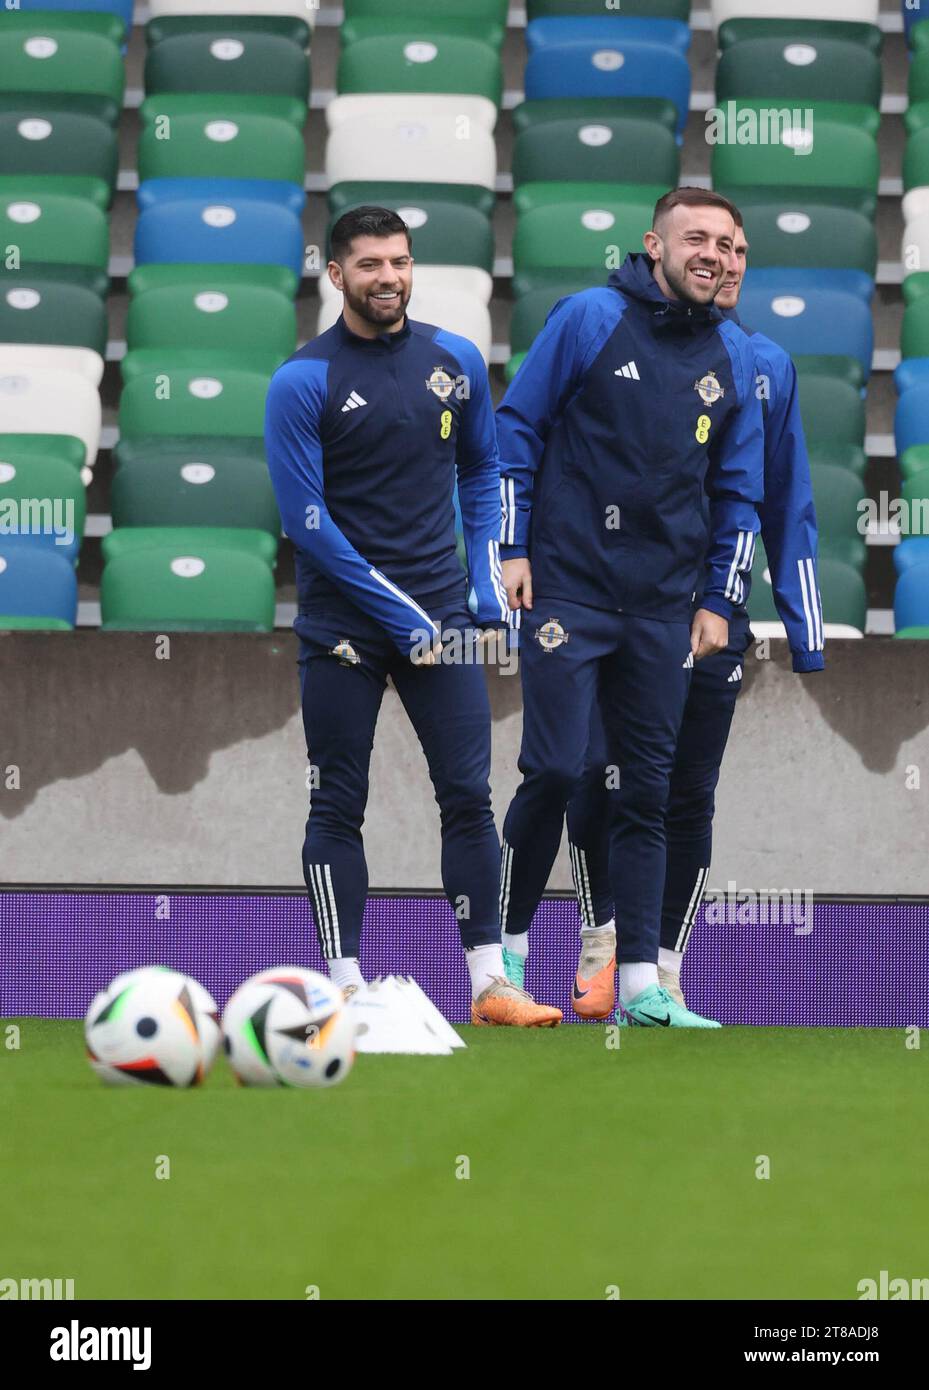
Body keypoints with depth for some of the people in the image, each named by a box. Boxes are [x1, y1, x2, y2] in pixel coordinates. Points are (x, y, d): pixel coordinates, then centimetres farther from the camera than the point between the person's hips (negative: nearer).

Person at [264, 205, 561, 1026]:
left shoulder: (457, 362, 6)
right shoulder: (303, 382, -7)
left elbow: (482, 466, 20)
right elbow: (305, 518, -11)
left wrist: (487, 573, 7)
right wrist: (398, 612, -13)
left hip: (441, 613, 3)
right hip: (343, 622, -3)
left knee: (469, 796, -1)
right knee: (339, 806, 1)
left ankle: (490, 984, 2)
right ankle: (345, 985, 5)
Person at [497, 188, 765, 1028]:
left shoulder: (734, 360, 8)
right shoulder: (590, 320, -3)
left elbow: (739, 491, 15)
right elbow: (517, 429, 1)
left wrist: (720, 603, 9)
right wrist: (512, 548, -4)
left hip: (664, 609, 4)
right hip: (567, 589, -4)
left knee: (647, 791, 4)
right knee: (555, 770, -8)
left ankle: (641, 983, 6)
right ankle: (508, 943, 10)